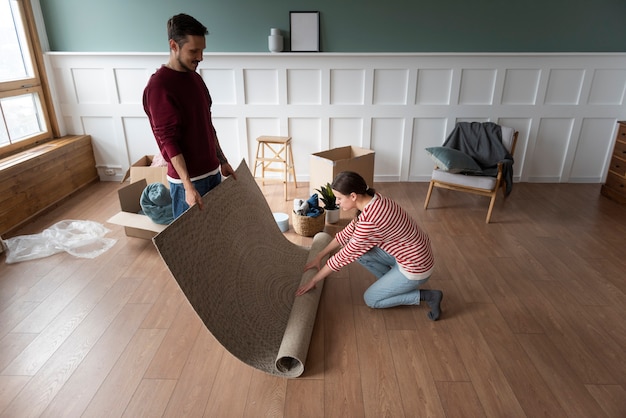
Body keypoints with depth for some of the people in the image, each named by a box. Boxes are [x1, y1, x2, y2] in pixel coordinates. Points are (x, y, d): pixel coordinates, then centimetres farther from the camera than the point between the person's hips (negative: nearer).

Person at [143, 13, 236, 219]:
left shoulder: (195, 78, 8)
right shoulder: (158, 86, -18)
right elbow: (168, 141, -22)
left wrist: (222, 161, 15)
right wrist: (188, 185, -27)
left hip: (211, 171, 8)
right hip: (187, 178, -8)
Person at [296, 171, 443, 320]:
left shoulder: (369, 220, -32)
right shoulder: (372, 200, -4)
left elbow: (346, 255, -22)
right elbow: (347, 232, 7)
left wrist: (313, 280, -10)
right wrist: (319, 257, 9)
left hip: (415, 265, -8)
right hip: (406, 251, 8)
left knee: (371, 299, 6)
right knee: (358, 249, 4)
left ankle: (427, 295, 6)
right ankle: (393, 281, 17)